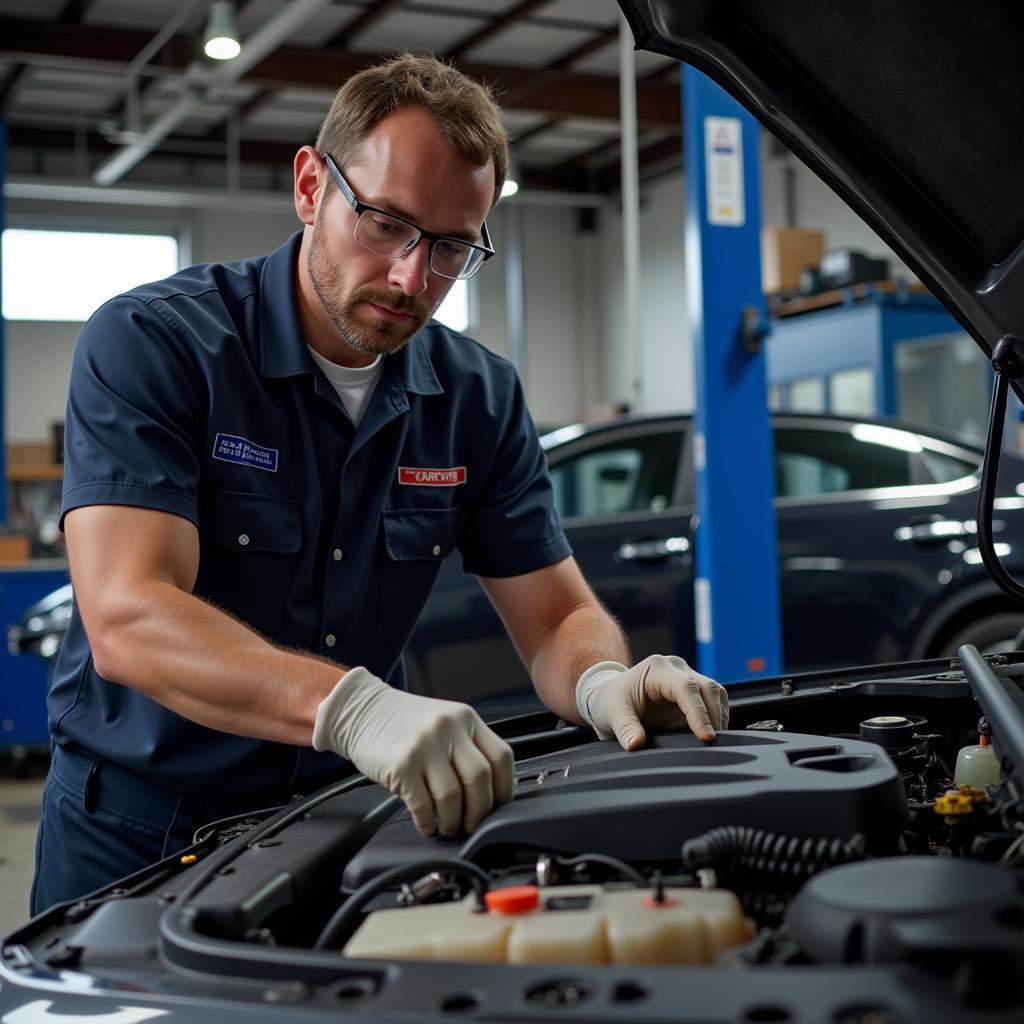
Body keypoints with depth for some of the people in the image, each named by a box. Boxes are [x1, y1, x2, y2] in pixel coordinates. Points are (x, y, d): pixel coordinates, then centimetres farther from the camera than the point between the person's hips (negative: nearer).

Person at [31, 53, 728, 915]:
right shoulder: (150, 343, -14)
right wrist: (354, 707, -43)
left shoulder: (480, 399, 2)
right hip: (134, 837, -4)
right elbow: (126, 622, -27)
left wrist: (604, 683, -22)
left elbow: (558, 622, 3)